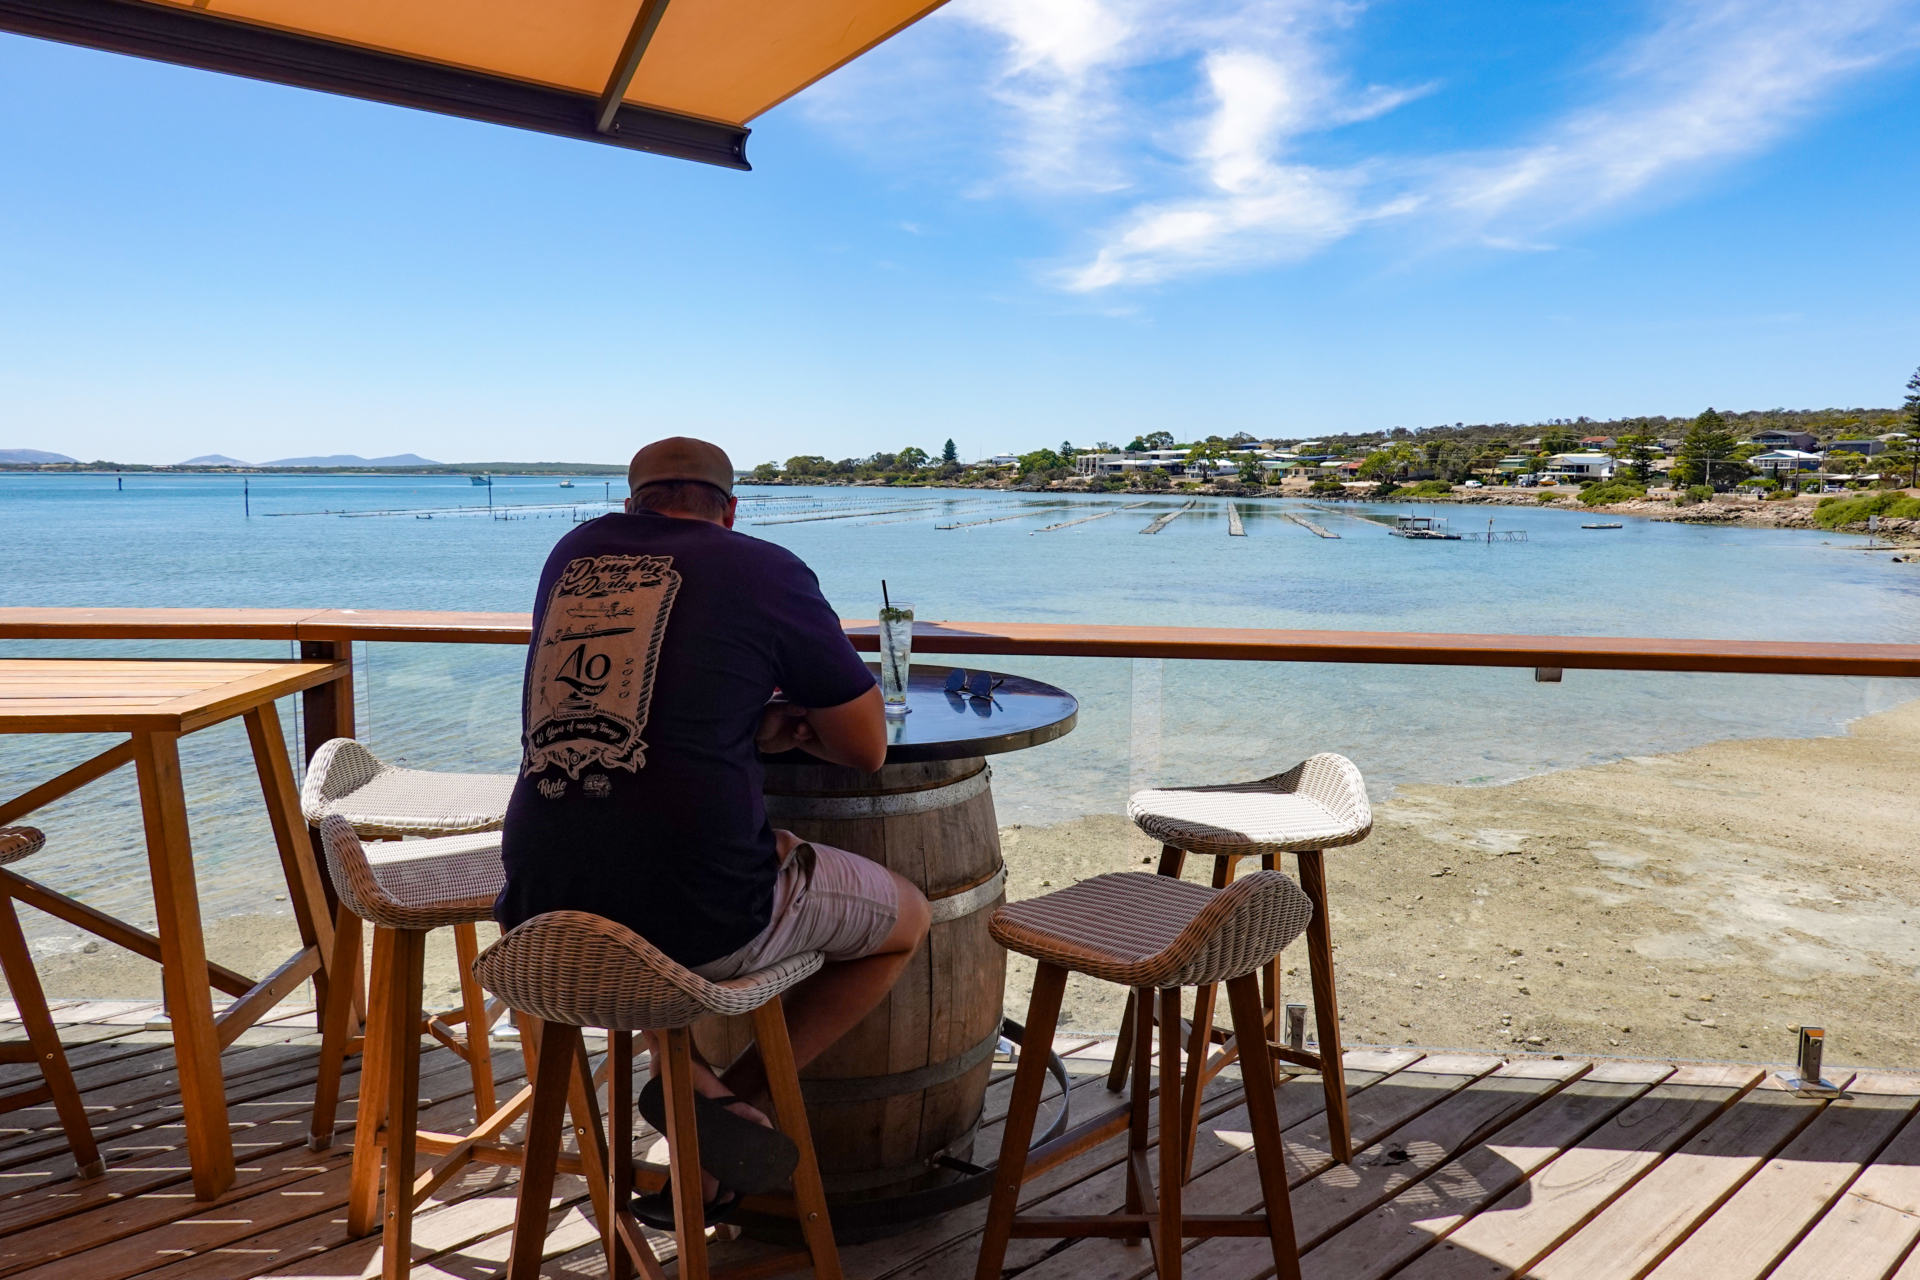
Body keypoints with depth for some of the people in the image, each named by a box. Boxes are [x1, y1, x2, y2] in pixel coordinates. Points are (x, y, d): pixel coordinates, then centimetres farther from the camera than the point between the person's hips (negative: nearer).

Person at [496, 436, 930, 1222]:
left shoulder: (573, 553, 13)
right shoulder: (764, 569, 0)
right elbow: (867, 749, 7)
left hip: (543, 913, 5)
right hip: (695, 916, -5)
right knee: (906, 919, 18)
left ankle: (695, 1087, 24)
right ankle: (740, 1092, 9)